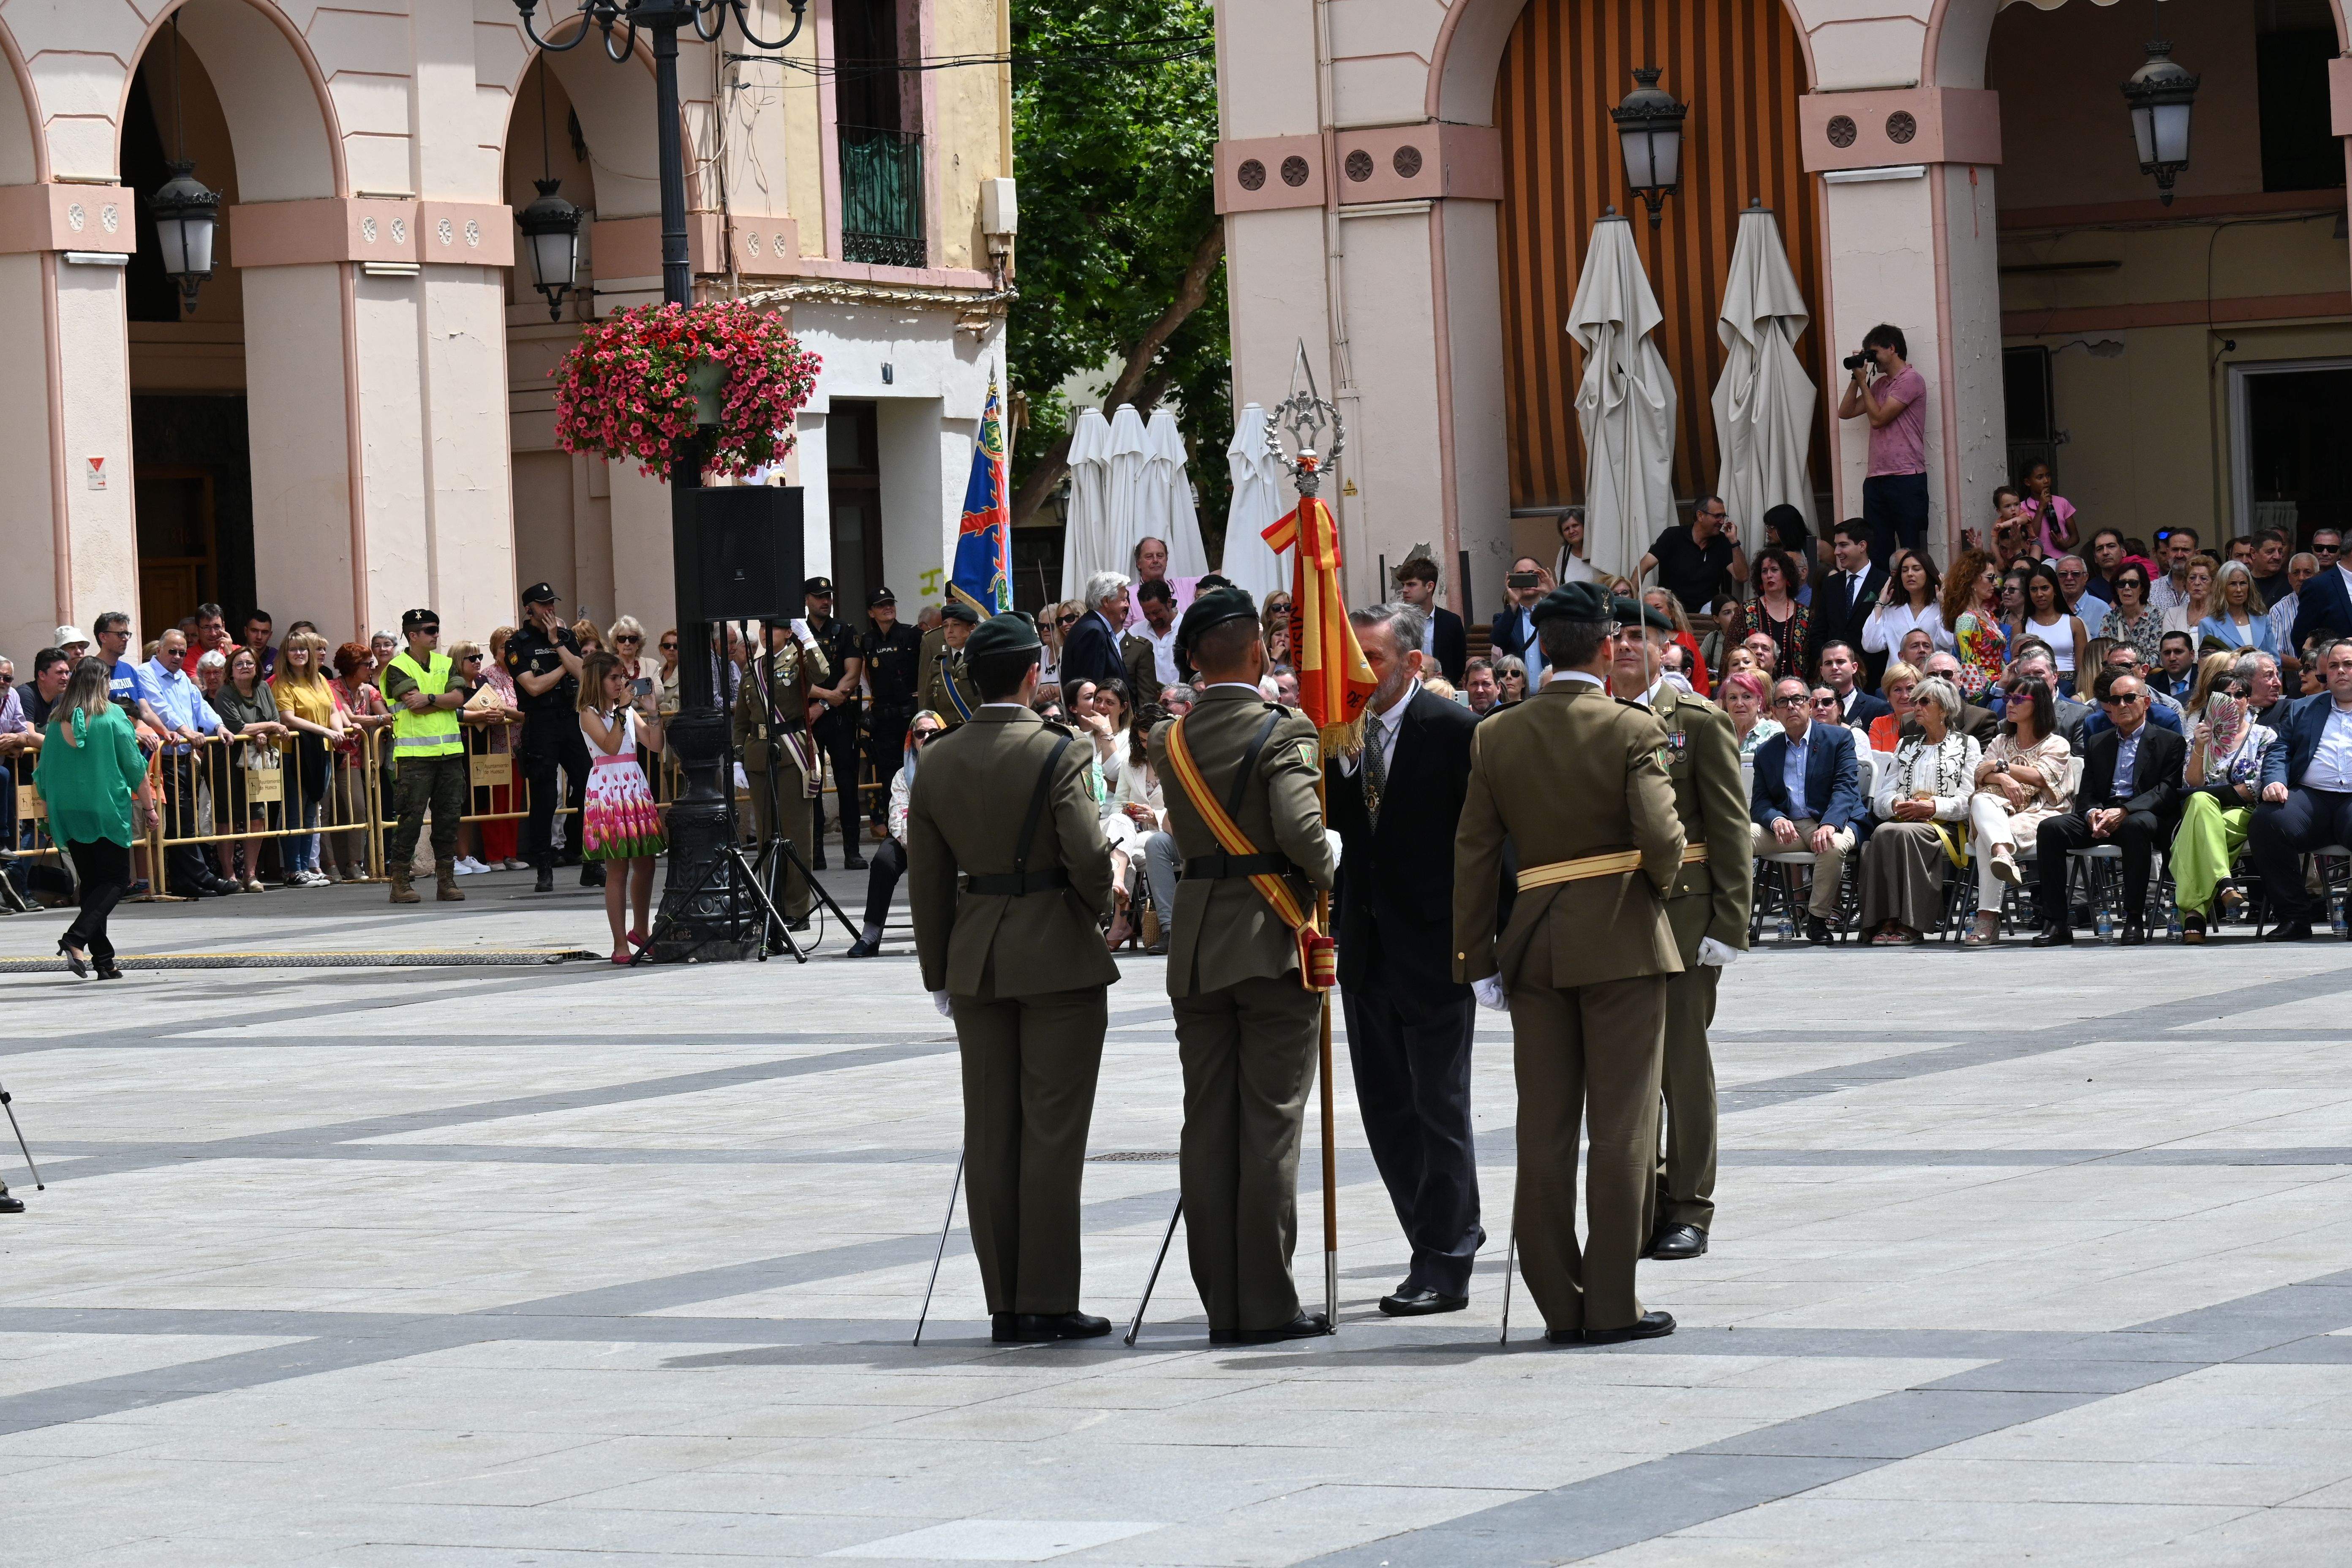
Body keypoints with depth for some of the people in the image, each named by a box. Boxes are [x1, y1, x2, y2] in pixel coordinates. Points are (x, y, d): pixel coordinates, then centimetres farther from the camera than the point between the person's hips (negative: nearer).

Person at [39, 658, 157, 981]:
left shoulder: (57, 722, 4)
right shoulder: (113, 717, -7)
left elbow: (44, 773, 9)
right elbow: (135, 766, -5)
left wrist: (54, 809, 21)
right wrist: (149, 806, 4)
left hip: (67, 813, 5)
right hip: (107, 810, -5)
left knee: (91, 881, 11)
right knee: (115, 881, 1)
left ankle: (103, 961, 9)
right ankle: (76, 939, -20)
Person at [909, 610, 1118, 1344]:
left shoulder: (936, 762, 4)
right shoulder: (1057, 756, -12)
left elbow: (926, 879, 7)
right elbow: (1088, 860, -17)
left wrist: (940, 974, 15)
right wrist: (1099, 914, 5)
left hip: (976, 960, 5)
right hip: (1059, 959, -5)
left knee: (991, 1136, 8)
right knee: (1052, 1131, -1)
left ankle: (1006, 1305, 11)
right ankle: (1047, 1303, 0)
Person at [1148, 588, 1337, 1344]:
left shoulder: (1169, 741, 7)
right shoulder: (1284, 733, -11)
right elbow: (1299, 828, -23)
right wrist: (1325, 882, -5)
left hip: (1196, 950, 5)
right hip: (1272, 943, -5)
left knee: (1207, 1127, 7)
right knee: (1270, 1126, -1)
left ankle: (1222, 1304, 9)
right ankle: (1267, 1304, -1)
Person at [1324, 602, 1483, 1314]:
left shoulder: (1453, 730, -10)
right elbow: (1333, 821, 4)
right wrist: (1334, 755, -12)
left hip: (1434, 950, -7)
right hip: (1369, 951, 7)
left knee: (1439, 1109, 0)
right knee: (1386, 1109, 12)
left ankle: (1445, 1267, 6)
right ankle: (1447, 1238, 25)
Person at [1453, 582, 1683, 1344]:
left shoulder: (1497, 737, 3)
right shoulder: (1632, 729, -8)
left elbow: (1474, 854, 3)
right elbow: (1661, 836, -16)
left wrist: (1477, 959, 9)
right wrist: (1663, 882, 7)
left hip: (1534, 944, 4)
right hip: (1622, 939, -4)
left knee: (1544, 1130, 7)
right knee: (1622, 1127, 1)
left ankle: (1559, 1303, 9)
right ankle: (1611, 1303, 0)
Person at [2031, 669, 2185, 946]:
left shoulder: (2170, 742, 9)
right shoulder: (2098, 743, 23)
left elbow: (2168, 791, -4)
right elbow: (2086, 793, 17)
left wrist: (2125, 812, -19)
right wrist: (2092, 813, -9)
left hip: (2143, 815, -4)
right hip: (2102, 816, 4)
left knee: (2138, 825, -41)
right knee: (2052, 828, -23)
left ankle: (2135, 918, -31)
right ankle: (2057, 924, -25)